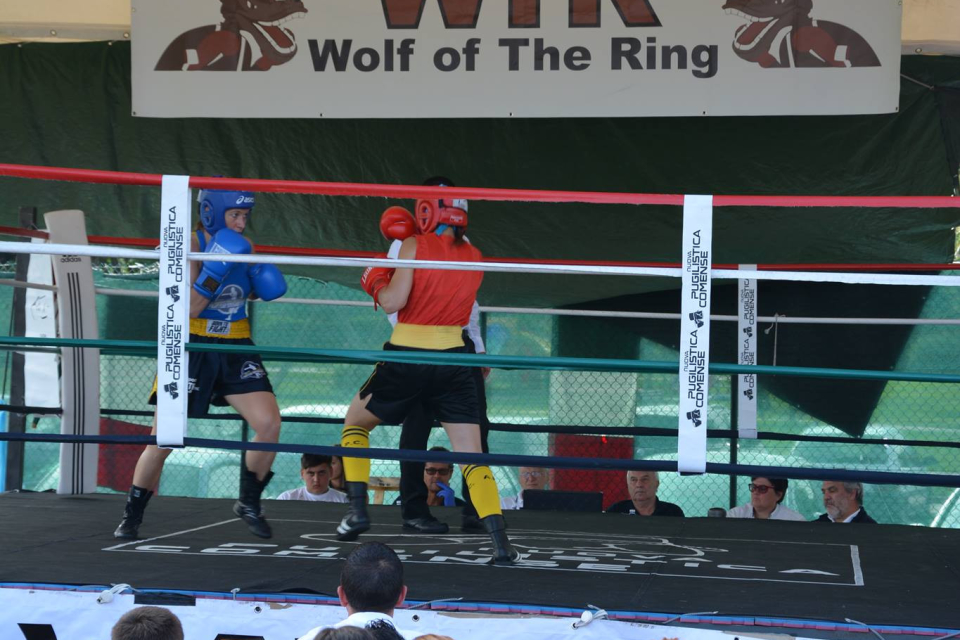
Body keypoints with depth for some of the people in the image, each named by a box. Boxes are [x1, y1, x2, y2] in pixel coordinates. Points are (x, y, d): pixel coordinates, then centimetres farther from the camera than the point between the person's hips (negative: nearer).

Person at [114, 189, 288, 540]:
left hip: (236, 349, 4)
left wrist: (263, 278, -4)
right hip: (193, 348, -4)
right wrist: (214, 270, -30)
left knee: (269, 424, -10)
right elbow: (190, 307, -19)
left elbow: (253, 292, 17)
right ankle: (132, 517, 12)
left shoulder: (244, 246, 4)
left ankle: (249, 503, 10)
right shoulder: (190, 245, -12)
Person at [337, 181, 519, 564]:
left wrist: (375, 281, 9)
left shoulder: (415, 246, -8)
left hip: (406, 357, -3)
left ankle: (357, 510, 11)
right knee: (471, 456, 2)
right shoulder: (474, 257, 6)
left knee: (355, 423, 21)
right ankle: (501, 543, -11)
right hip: (454, 359, 3)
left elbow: (392, 302, -13)